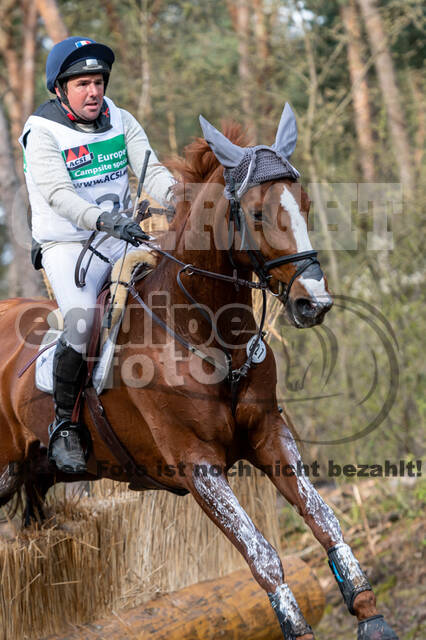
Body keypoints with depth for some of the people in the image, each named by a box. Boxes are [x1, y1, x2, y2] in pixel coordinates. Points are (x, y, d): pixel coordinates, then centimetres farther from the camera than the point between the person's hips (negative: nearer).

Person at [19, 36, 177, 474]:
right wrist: (105, 219, -42)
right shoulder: (41, 133, -11)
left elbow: (151, 170, -6)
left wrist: (178, 197, -28)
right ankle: (64, 425, -8)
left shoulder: (121, 122, 6)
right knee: (81, 323, -27)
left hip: (121, 239, 5)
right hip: (67, 246, -5)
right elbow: (57, 193, -25)